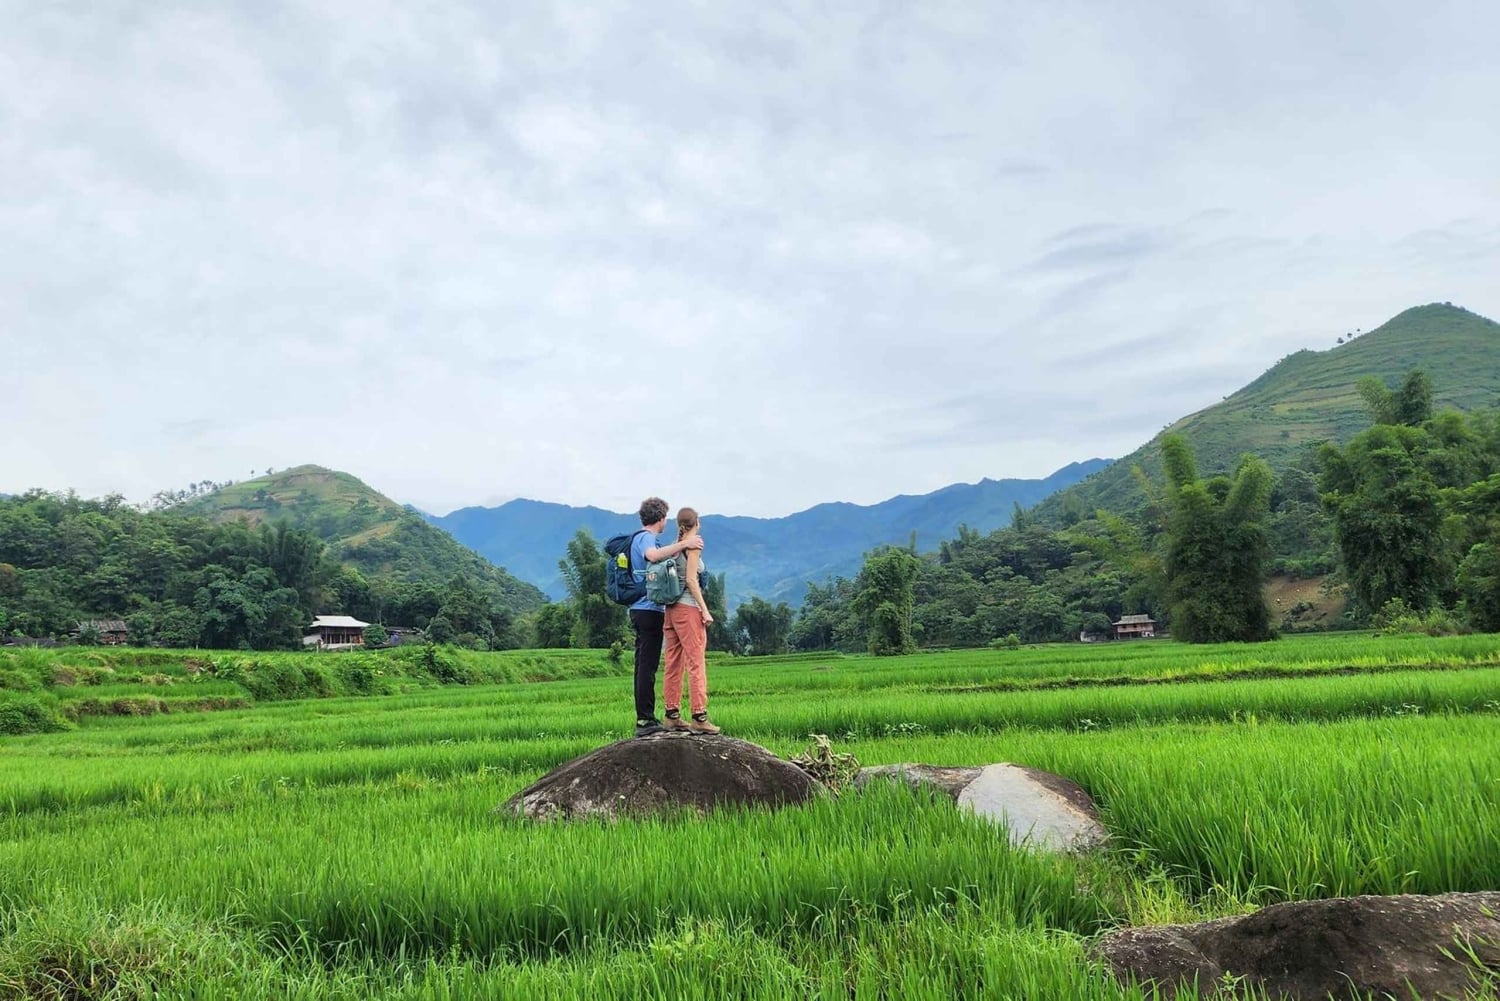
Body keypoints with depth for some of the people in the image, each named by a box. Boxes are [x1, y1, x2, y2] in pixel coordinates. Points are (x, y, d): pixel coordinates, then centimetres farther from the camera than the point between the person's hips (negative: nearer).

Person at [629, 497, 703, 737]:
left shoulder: (641, 538, 21)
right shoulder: (646, 537, -10)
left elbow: (660, 562, 31)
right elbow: (652, 555, -34)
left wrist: (679, 546, 28)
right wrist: (683, 544, -31)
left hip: (643, 609, 11)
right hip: (649, 609, -11)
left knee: (645, 665, 13)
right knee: (647, 665, -9)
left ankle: (646, 718, 19)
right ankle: (644, 721, -9)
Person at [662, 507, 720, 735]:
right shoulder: (694, 544, -7)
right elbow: (691, 580, -14)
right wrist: (705, 610, -13)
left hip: (671, 609, 7)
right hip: (688, 608, -7)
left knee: (673, 663, 9)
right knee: (696, 663, -5)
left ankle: (672, 715, 12)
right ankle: (699, 717, -6)